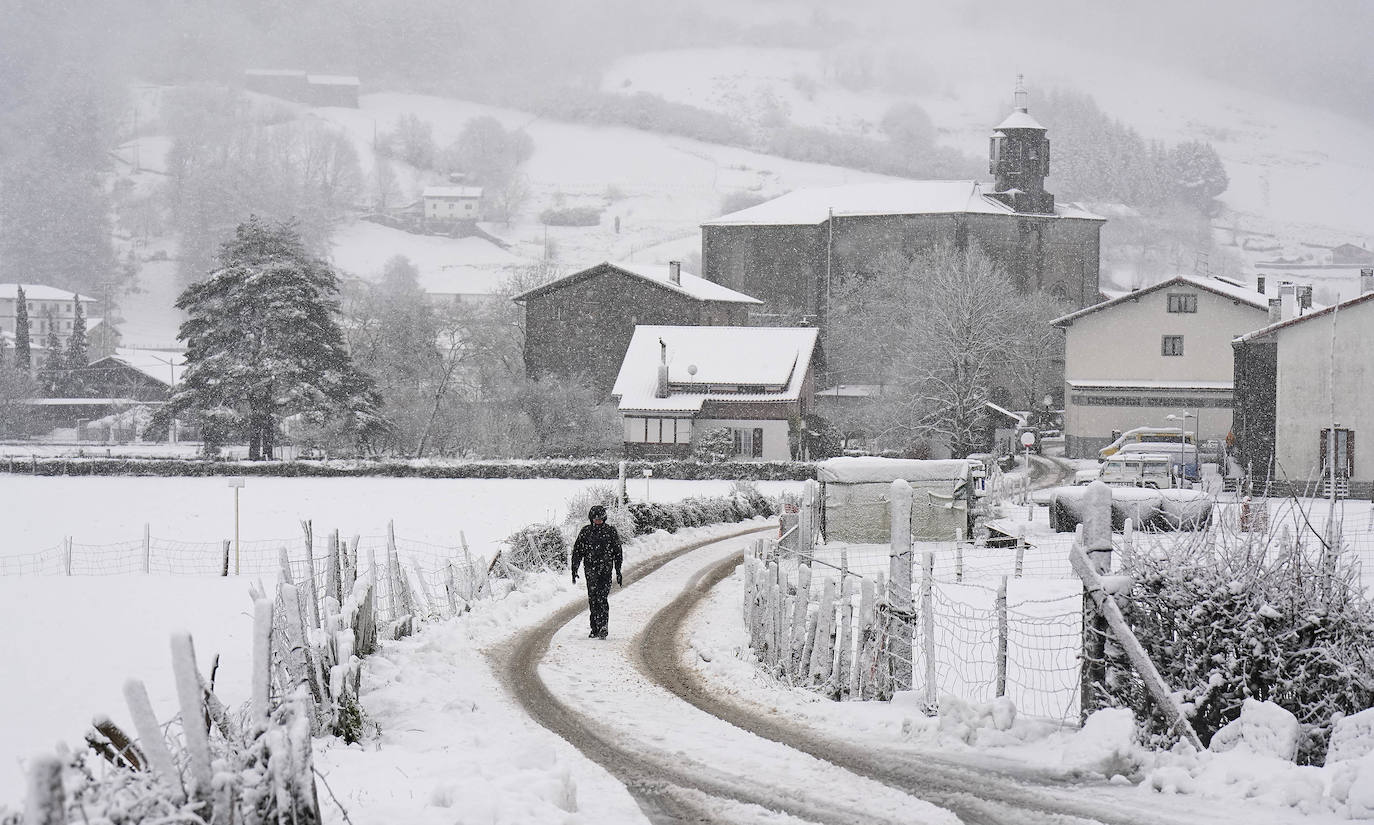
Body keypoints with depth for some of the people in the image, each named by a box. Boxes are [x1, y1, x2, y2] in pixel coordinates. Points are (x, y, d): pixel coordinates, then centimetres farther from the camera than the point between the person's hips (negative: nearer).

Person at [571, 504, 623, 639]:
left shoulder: (610, 531, 2)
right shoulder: (586, 531, 6)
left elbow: (617, 552, 7)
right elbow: (577, 551, 8)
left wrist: (618, 572, 6)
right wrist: (574, 570, 1)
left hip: (605, 569, -3)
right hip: (590, 569, 3)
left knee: (601, 598, -14)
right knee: (592, 599, 5)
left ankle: (603, 629, -15)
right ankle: (595, 629, 12)